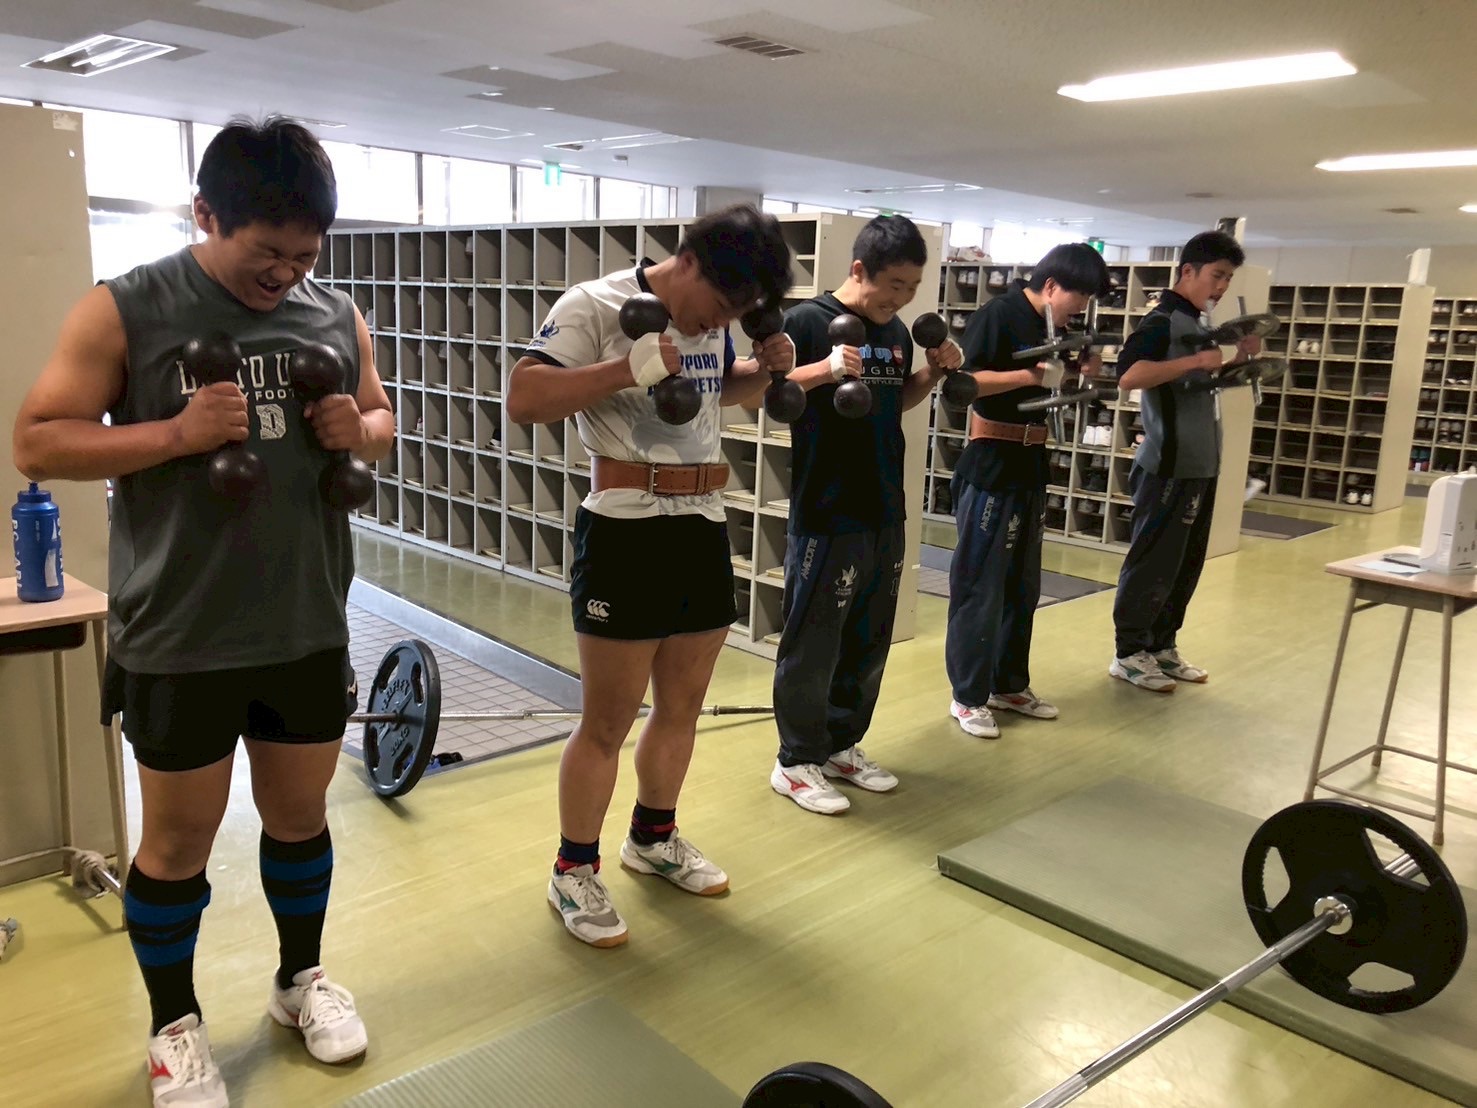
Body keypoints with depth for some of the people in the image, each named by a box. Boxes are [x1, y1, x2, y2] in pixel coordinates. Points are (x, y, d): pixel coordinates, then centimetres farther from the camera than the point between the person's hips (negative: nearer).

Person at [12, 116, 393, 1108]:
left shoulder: (337, 315, 3)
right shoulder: (123, 311, -8)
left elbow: (383, 421, 15)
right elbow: (38, 442, -9)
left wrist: (357, 430, -8)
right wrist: (177, 433, -22)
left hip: (309, 628, 4)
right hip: (179, 639, -3)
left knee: (300, 815, 18)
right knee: (179, 839, 11)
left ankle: (301, 976, 41)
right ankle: (175, 1025, 33)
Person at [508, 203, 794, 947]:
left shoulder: (712, 320, 9)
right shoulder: (596, 306, -12)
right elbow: (522, 399, -21)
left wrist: (768, 367, 6)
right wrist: (629, 369, -30)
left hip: (704, 531, 7)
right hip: (625, 535, -7)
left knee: (682, 707, 17)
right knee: (607, 724, 1)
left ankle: (654, 839, 38)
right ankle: (574, 873, 20)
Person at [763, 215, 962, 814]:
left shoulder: (896, 331, 11)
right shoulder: (808, 320, -11)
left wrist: (936, 371, 6)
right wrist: (824, 370, -29)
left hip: (885, 513, 7)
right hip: (825, 516, -7)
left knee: (869, 641, 15)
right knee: (813, 643, 2)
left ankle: (842, 745, 31)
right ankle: (797, 761, 16)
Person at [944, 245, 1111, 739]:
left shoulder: (1054, 328, 13)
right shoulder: (997, 315, -12)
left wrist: (1082, 374, 1)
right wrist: (1030, 375, -24)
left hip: (1031, 467, 9)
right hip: (990, 466, -9)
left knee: (1023, 584, 15)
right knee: (980, 584, -2)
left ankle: (1009, 685, 27)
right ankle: (968, 697, 7)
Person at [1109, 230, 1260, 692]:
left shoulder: (1202, 324, 16)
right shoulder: (1162, 321, -12)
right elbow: (1127, 375, -28)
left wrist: (1241, 359, 10)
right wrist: (1196, 360, -26)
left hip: (1201, 466, 9)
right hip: (1169, 466, -9)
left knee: (1187, 563, 13)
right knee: (1154, 562, -3)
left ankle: (1162, 646, 23)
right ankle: (1129, 653, 7)